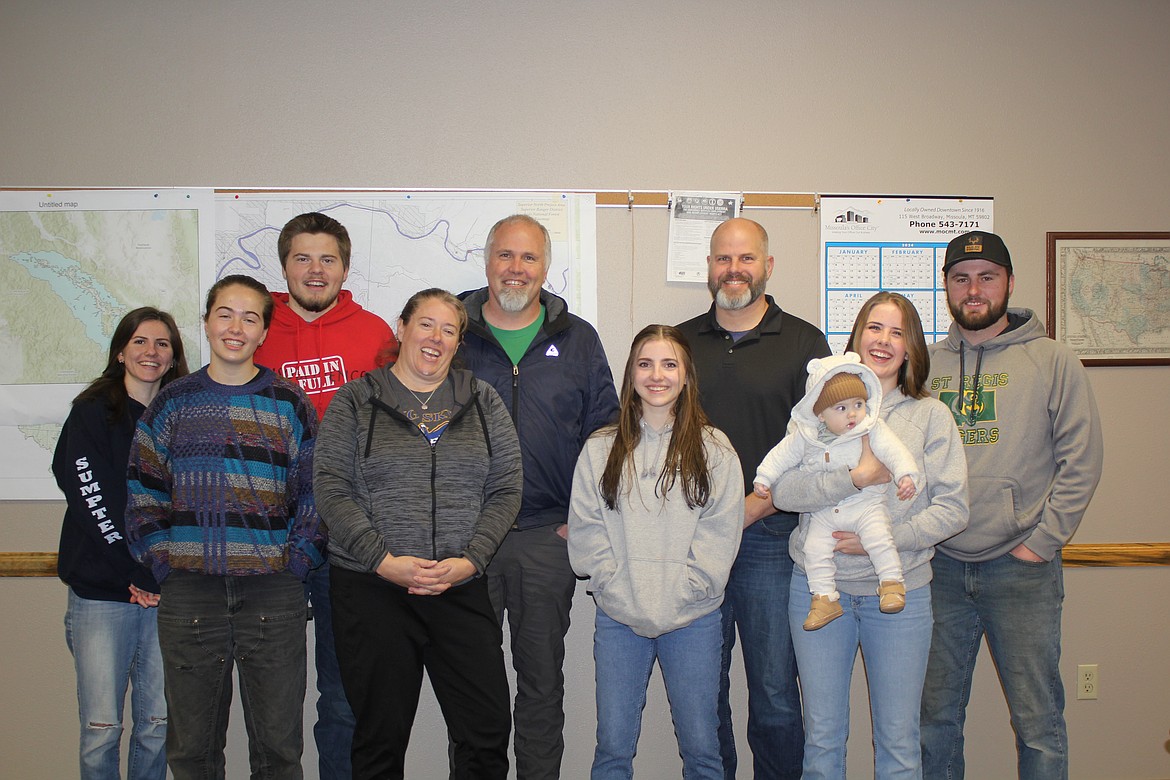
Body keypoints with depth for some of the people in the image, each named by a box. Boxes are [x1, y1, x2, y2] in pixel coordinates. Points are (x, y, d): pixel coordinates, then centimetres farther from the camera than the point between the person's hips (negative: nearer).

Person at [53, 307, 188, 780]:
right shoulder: (92, 413, 1)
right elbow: (92, 502, -8)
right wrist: (140, 574, -12)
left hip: (166, 592, 3)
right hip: (102, 592, -3)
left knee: (158, 722, 6)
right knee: (101, 727, -1)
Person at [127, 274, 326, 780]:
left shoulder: (289, 403, 4)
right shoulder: (173, 402, 8)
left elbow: (315, 494, 3)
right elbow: (143, 493, 9)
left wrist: (294, 563, -5)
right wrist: (162, 563, 0)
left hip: (273, 593, -1)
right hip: (189, 592, 1)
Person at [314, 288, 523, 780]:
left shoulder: (482, 402, 10)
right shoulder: (356, 401, 4)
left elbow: (506, 489, 5)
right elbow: (332, 489, -3)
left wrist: (471, 559, -8)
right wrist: (383, 561, -13)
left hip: (462, 590, 2)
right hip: (371, 588, -1)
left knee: (488, 731, 1)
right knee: (380, 737, 7)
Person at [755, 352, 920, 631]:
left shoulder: (873, 430, -5)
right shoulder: (805, 436, 0)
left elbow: (894, 451, -11)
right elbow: (781, 455, 8)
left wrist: (906, 474, -26)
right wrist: (764, 478, 2)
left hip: (866, 505, -2)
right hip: (823, 511, 2)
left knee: (878, 537, -23)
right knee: (814, 548, -7)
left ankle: (891, 584, -7)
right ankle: (825, 598, 3)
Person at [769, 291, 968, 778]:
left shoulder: (931, 415, 4)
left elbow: (952, 509, -3)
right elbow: (782, 490, -8)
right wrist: (857, 477, -20)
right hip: (819, 587, 0)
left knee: (898, 741, 9)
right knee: (822, 737, 11)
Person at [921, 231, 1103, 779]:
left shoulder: (1051, 361, 1)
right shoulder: (925, 365, 9)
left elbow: (1080, 460, -3)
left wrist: (1042, 542, -9)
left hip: (1022, 568, -2)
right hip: (939, 567, 3)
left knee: (1037, 721, 5)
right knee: (934, 717, 12)